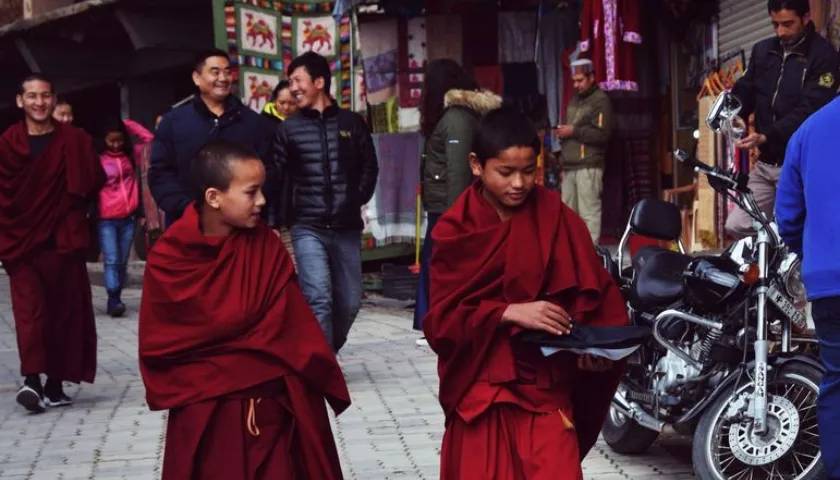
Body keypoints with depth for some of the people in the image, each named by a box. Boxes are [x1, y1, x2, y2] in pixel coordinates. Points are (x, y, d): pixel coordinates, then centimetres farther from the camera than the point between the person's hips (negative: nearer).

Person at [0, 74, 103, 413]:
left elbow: (93, 182, 5)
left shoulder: (75, 141, 0)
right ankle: (31, 380, -17)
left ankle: (55, 384, 5)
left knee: (64, 313, 2)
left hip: (62, 241, 2)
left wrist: (72, 214, 1)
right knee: (30, 309, -10)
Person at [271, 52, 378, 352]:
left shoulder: (351, 123, 6)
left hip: (346, 227, 2)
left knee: (349, 302, 8)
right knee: (319, 300, -15)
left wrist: (357, 201, 0)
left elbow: (369, 167, 12)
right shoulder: (289, 129, 4)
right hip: (307, 228, -2)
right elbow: (276, 176, 3)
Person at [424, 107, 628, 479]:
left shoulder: (557, 219, -1)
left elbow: (596, 294, 1)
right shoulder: (456, 231, -3)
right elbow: (441, 319, -7)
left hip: (545, 384, 0)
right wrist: (510, 312, -20)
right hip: (479, 388, 0)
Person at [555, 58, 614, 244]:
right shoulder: (575, 99, 22)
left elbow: (602, 133, -15)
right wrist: (563, 131, 15)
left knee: (589, 213, -11)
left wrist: (574, 131, -14)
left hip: (589, 166, -8)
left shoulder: (600, 100, -4)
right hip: (570, 165, 8)